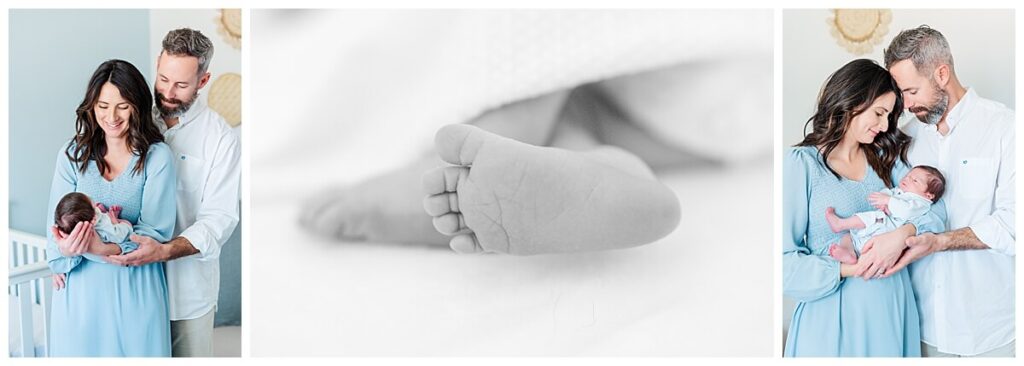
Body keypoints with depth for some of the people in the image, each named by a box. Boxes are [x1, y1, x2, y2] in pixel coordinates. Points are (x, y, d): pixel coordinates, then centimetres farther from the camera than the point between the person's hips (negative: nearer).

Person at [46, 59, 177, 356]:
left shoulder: (157, 156, -7)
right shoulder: (72, 155, 2)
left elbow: (156, 231, -12)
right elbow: (57, 222, -2)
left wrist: (100, 247, -29)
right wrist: (66, 250, -25)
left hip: (135, 285, -2)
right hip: (80, 284, 2)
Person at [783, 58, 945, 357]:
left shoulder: (885, 157, 10)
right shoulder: (802, 163, -9)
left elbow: (934, 205, 1)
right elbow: (784, 259, -13)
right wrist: (849, 270, -23)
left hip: (893, 302, 5)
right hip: (834, 311, -5)